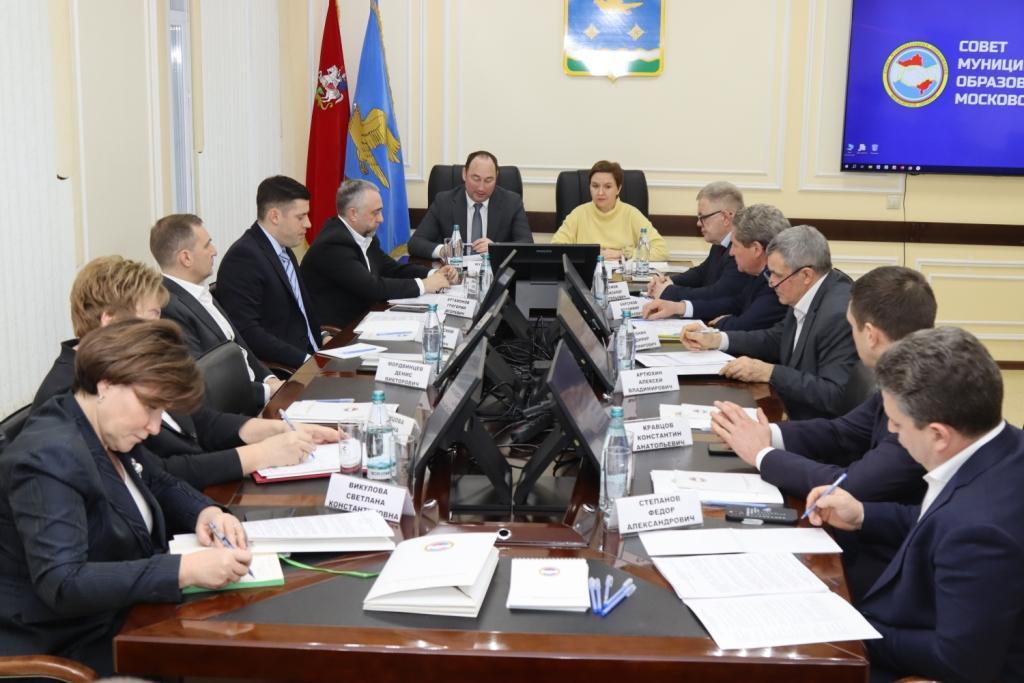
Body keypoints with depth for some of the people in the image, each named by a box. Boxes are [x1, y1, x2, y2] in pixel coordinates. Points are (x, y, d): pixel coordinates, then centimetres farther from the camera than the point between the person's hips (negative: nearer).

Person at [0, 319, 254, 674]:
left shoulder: (110, 434, 3)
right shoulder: (51, 458, -24)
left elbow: (161, 487, 20)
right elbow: (62, 584, -32)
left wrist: (206, 512, -2)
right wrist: (186, 569, -36)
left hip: (124, 613, 8)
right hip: (70, 647, -8)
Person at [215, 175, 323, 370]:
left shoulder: (284, 251, 15)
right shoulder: (244, 257, -14)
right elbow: (245, 330, -21)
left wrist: (321, 339, 5)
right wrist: (304, 360, -23)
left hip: (310, 356, 9)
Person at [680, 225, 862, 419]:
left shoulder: (841, 315, -24)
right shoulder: (808, 295, 1)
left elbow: (835, 395, -25)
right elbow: (776, 339, 17)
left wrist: (768, 372, -24)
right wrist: (715, 340, 7)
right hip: (792, 413, 8)